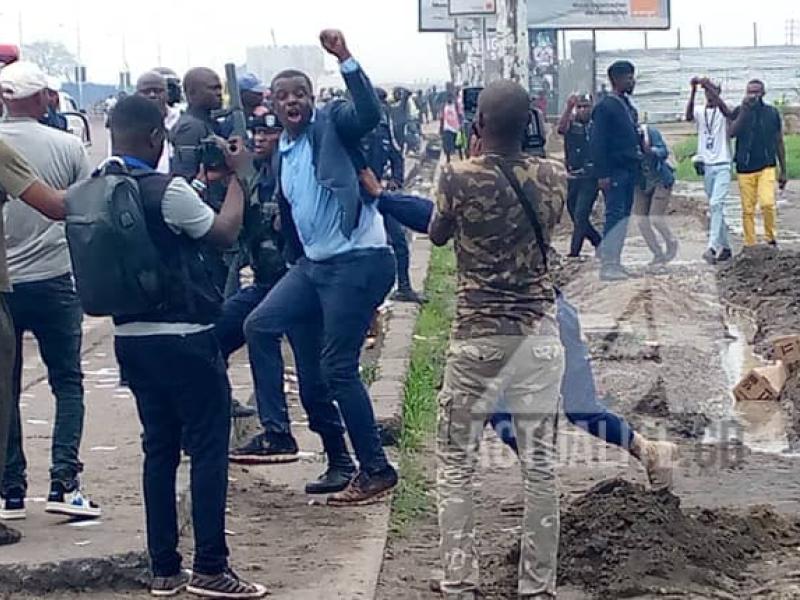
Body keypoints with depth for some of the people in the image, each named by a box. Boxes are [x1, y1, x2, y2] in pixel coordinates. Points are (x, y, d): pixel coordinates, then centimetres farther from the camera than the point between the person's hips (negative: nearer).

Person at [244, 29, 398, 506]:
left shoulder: (333, 123, -7)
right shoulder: (281, 154, 15)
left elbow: (370, 113, -28)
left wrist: (344, 58, -34)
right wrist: (295, 265, 23)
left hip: (358, 260, -9)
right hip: (313, 263, 9)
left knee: (338, 368, -7)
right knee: (260, 327, 6)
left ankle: (377, 471, 8)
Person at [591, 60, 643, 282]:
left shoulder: (628, 106, 16)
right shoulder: (605, 107, -11)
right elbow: (598, 142, -15)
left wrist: (639, 162, 14)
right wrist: (602, 174, -19)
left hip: (629, 171, 9)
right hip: (615, 172, -9)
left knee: (623, 216, 9)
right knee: (615, 216, -9)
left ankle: (615, 262, 14)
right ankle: (608, 265, -8)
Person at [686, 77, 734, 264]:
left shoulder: (723, 112, -3)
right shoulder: (699, 111, 5)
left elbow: (725, 109, -28)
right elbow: (689, 116, -18)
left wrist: (709, 85, -35)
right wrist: (693, 91, -30)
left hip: (722, 166, -5)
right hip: (706, 165, 5)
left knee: (716, 204, -18)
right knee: (715, 207, 11)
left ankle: (712, 247, -25)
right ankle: (725, 247, 21)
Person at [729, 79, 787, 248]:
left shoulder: (772, 112, 6)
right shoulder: (739, 111, 4)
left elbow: (779, 143, 12)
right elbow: (732, 132, -14)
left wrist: (783, 171, 11)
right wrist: (744, 110, -16)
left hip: (767, 166, -1)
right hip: (744, 168, 1)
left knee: (767, 203, -19)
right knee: (747, 210, 1)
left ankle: (771, 238, 1)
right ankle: (749, 246, 11)